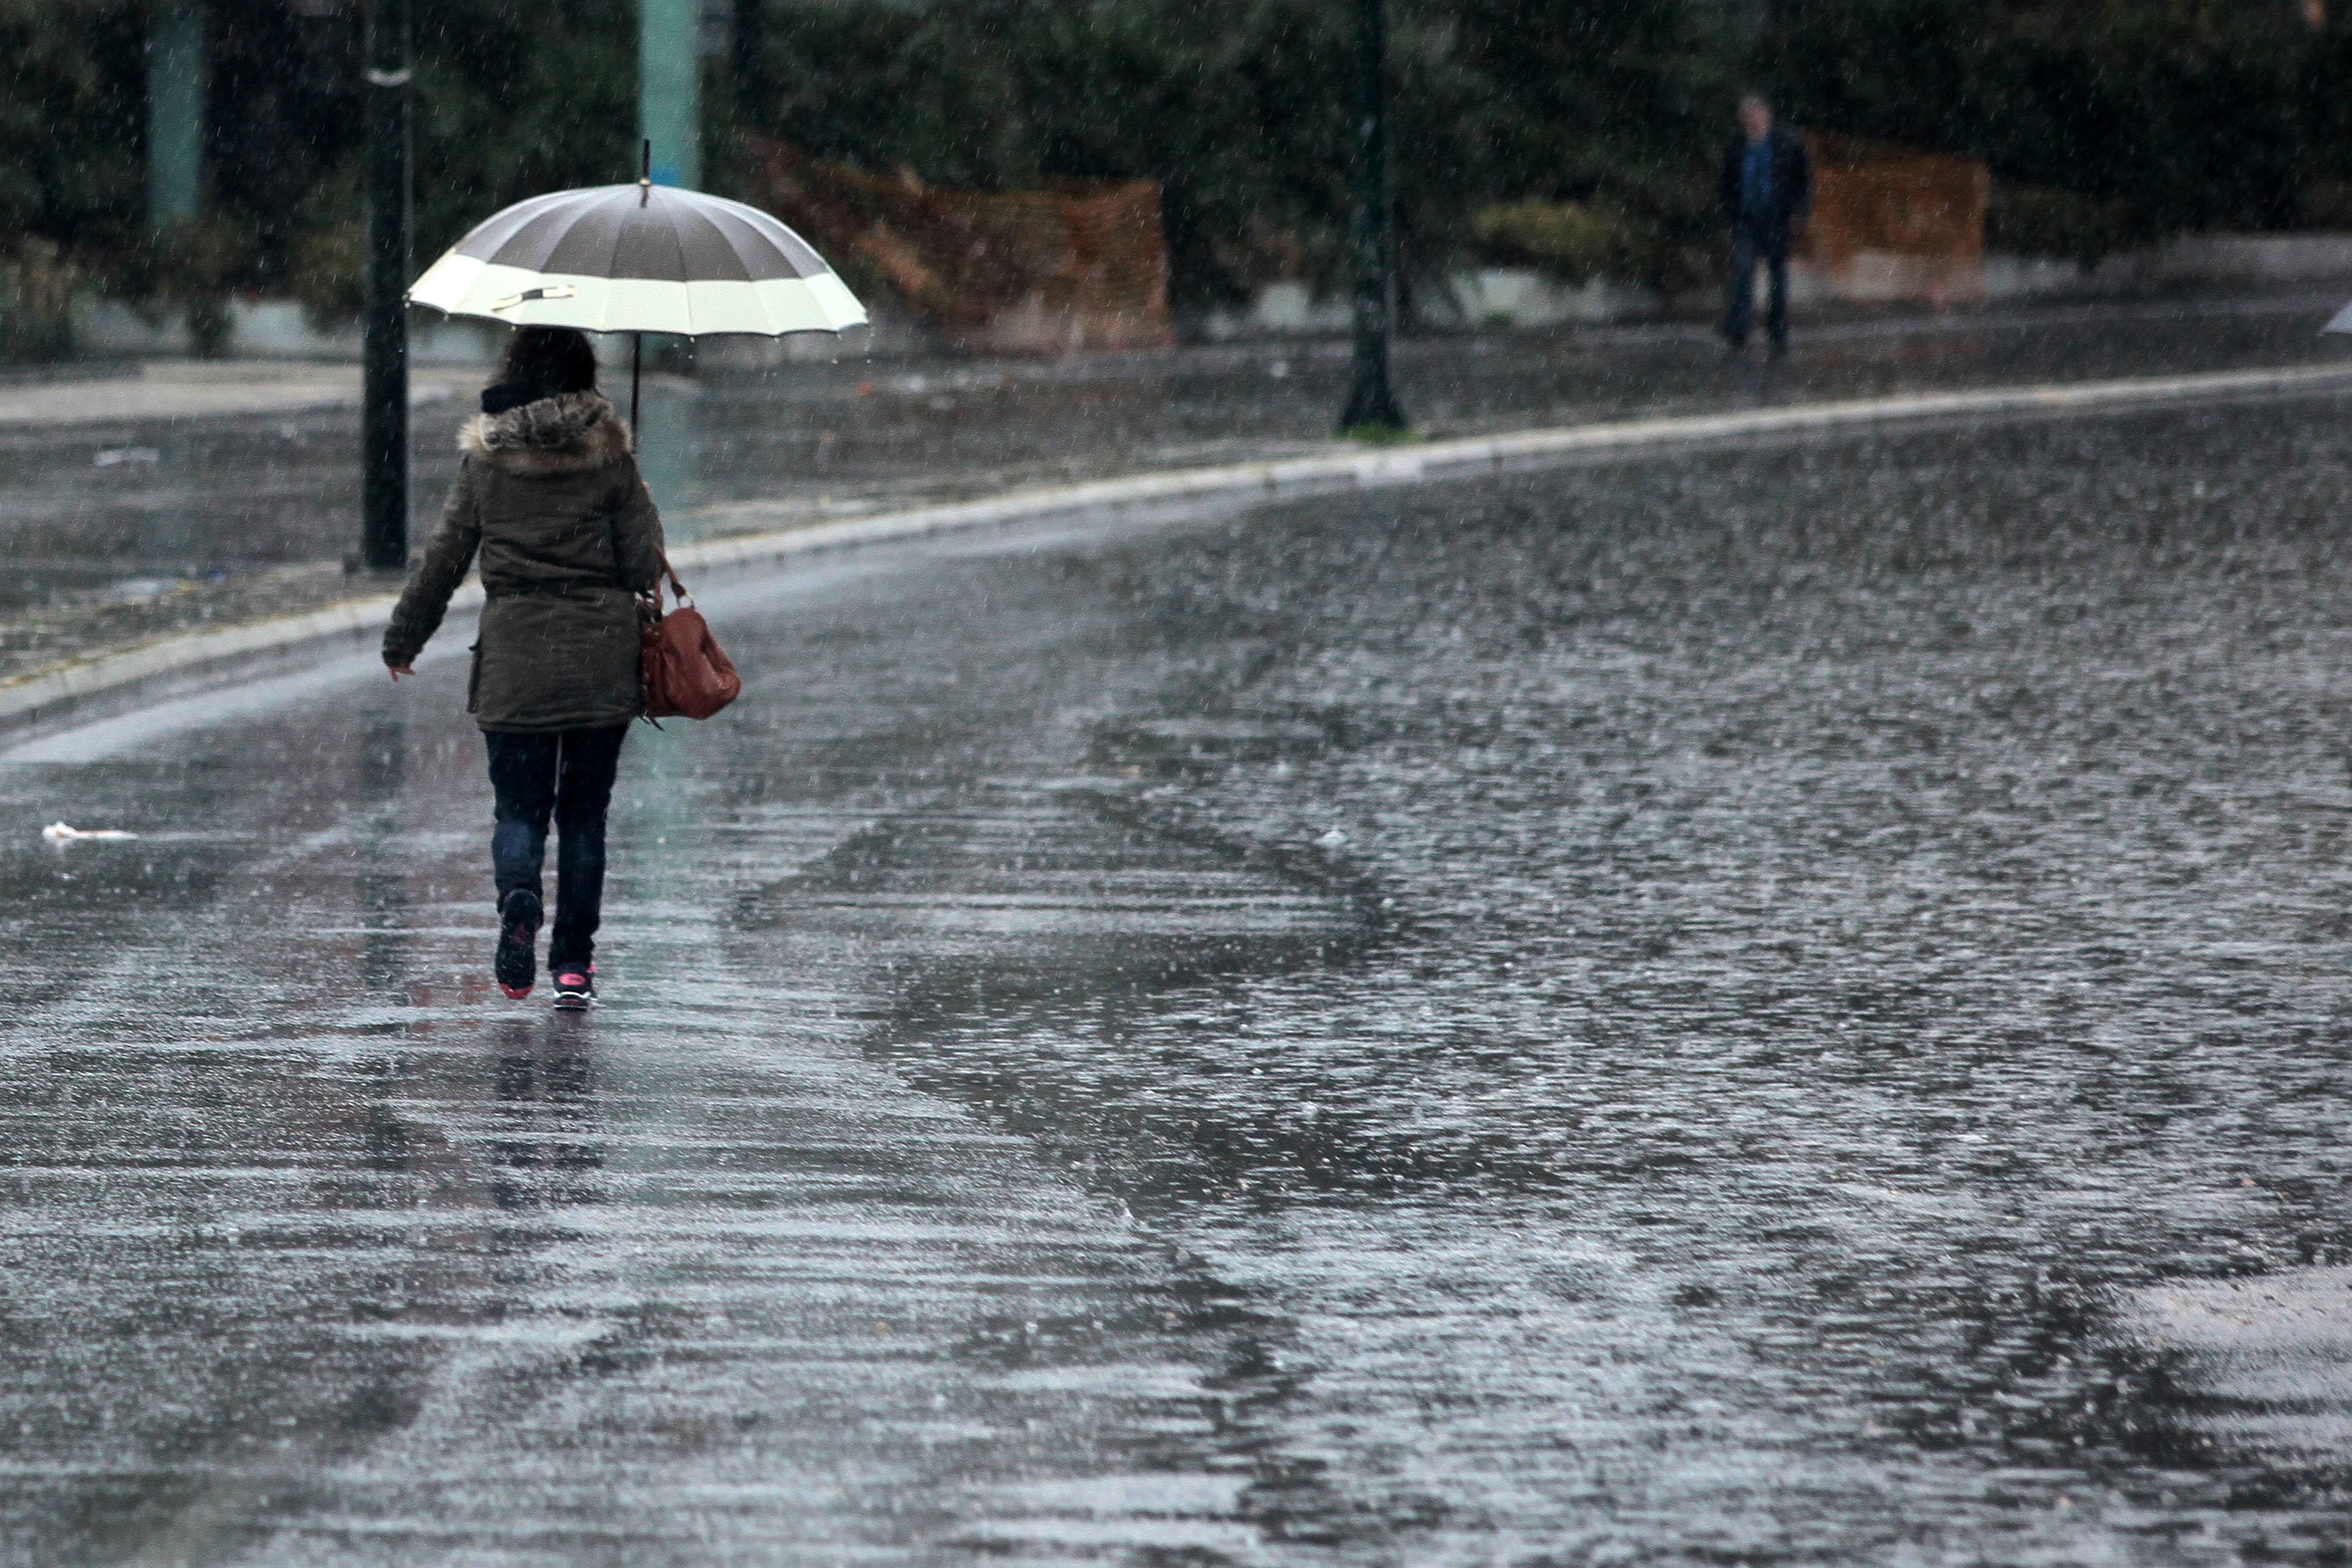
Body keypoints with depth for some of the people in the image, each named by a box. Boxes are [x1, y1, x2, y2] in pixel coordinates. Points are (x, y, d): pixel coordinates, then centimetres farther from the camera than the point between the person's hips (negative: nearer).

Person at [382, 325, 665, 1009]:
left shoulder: (486, 459, -1)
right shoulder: (608, 453, -2)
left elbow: (444, 555, 3)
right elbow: (643, 562, -3)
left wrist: (403, 638, 14)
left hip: (515, 658, 0)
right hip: (602, 657, 0)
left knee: (519, 806, 7)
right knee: (584, 812, 10)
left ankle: (518, 904, -22)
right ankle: (573, 962, 9)